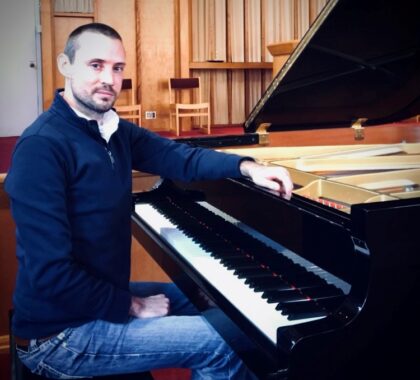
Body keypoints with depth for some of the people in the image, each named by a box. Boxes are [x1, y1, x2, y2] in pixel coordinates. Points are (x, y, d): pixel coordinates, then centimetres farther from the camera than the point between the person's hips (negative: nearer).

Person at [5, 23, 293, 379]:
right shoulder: (42, 146, -24)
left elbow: (178, 155, 1)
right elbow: (50, 273, -27)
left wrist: (246, 166, -16)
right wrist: (131, 305, -17)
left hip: (99, 296, 9)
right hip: (61, 334, -9)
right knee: (223, 345, -8)